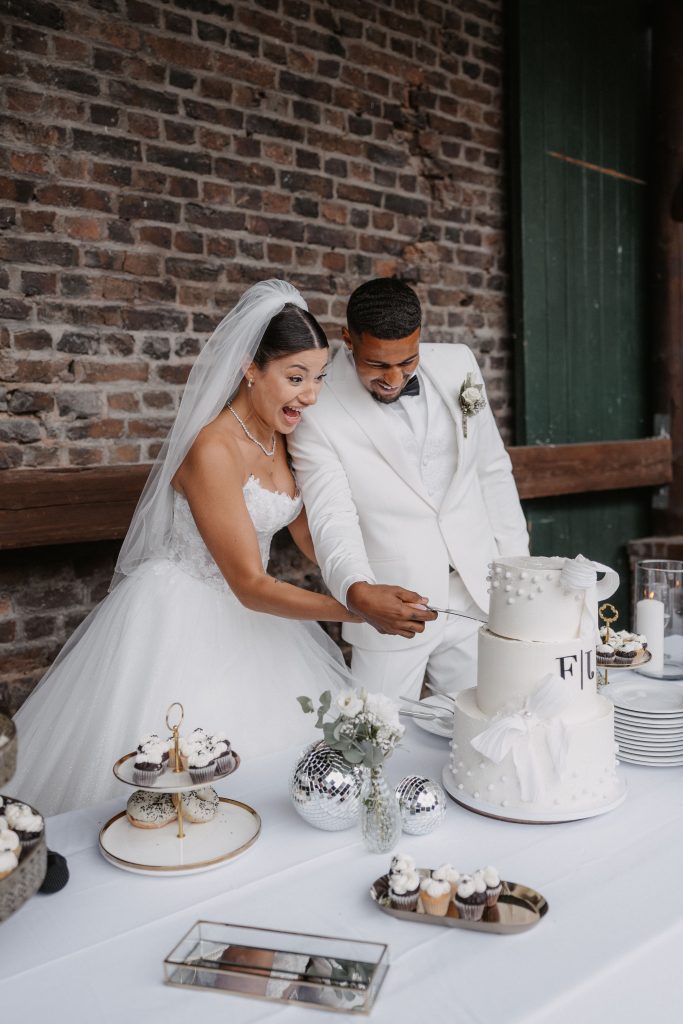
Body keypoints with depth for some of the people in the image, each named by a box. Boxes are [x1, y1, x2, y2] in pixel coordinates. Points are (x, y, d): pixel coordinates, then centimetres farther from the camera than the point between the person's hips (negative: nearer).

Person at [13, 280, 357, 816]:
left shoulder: (283, 436, -1)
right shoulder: (212, 449, -26)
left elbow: (310, 532, 3)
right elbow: (250, 587, -26)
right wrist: (361, 610, -32)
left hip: (244, 619, 8)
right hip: (181, 624, -8)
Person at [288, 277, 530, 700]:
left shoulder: (457, 364, 0)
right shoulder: (318, 411, -14)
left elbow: (492, 470, 9)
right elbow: (332, 520, -18)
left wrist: (516, 567, 8)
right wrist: (358, 593, -37)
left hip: (480, 596, 4)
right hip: (392, 605, -3)